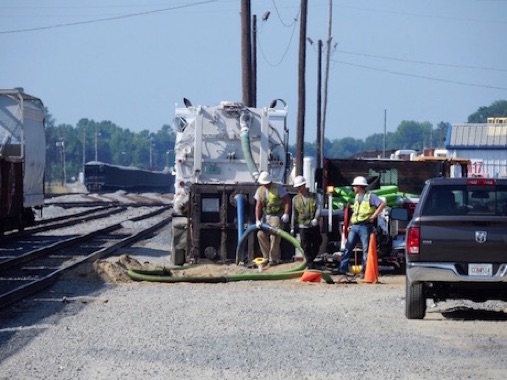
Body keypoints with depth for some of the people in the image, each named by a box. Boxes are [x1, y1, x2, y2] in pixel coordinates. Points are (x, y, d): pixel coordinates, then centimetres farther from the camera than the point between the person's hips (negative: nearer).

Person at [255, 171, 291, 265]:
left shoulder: (278, 188, -8)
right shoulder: (260, 190, 6)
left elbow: (287, 200, -9)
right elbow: (258, 206, 4)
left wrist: (286, 214, -18)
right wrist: (257, 220, -4)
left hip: (277, 215, -5)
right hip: (266, 215, 5)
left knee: (274, 236, -14)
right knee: (261, 234, -5)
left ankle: (274, 258, -8)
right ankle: (267, 257, 4)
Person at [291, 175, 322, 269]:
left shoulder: (313, 196, 1)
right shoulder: (295, 199, 6)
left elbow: (318, 208, -7)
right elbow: (294, 214, 10)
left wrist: (316, 218, -24)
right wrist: (292, 227, 9)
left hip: (314, 226, 0)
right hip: (303, 227, 0)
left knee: (316, 245, 6)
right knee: (306, 247, -4)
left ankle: (310, 261, 26)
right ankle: (310, 264, 2)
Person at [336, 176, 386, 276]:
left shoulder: (370, 196, -4)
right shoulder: (357, 197, 19)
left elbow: (383, 204, -14)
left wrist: (373, 216, -14)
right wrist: (350, 224, 14)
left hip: (365, 226, -7)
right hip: (354, 226, 7)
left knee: (366, 250, -2)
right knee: (348, 247, 0)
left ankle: (365, 271, 0)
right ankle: (343, 269, -1)